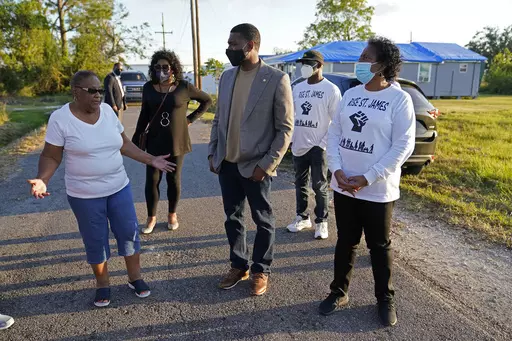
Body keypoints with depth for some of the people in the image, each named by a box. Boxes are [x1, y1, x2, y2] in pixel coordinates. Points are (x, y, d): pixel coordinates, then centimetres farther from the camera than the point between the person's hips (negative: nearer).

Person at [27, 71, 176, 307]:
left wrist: (151, 160, 2)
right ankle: (102, 284, 31)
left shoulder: (107, 110, 0)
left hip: (119, 188, 4)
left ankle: (135, 277, 28)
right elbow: (51, 156, -8)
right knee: (95, 241, 10)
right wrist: (42, 179, -26)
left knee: (129, 233, 9)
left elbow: (124, 144, 7)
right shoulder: (60, 118, -13)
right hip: (84, 195, -3)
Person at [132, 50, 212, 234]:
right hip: (154, 142, 2)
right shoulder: (148, 87, 0)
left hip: (177, 142, -1)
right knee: (151, 180, 3)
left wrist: (191, 119, -2)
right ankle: (151, 218, 20)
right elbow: (144, 115, 8)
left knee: (174, 180, 10)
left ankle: (172, 215, 28)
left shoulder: (184, 87, -7)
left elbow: (207, 101, 5)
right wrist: (135, 139, 7)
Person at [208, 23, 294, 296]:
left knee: (263, 221, 11)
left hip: (255, 166, -5)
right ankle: (239, 265, 35)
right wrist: (212, 153, 6)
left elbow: (285, 128, -11)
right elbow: (218, 119, 13)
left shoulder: (276, 79, -10)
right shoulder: (226, 77, 7)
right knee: (232, 218, 16)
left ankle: (261, 270, 30)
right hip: (227, 164, 6)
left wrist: (267, 164, -15)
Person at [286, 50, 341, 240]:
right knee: (300, 185, 14)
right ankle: (302, 218, 28)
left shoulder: (331, 90, -7)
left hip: (318, 147, -5)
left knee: (319, 187, 3)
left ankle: (321, 222, 17)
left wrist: (323, 144, -13)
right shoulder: (297, 88, 10)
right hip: (298, 146, 6)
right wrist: (290, 139, 7)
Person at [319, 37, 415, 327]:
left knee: (380, 246, 12)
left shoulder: (399, 98, -8)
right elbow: (334, 134, 5)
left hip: (378, 190, -4)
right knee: (346, 241, 15)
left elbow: (403, 146, -13)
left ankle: (386, 299, 32)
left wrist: (368, 178, -17)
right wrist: (337, 170, -10)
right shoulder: (351, 94, 6)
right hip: (343, 186, 4)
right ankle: (339, 292, 33)